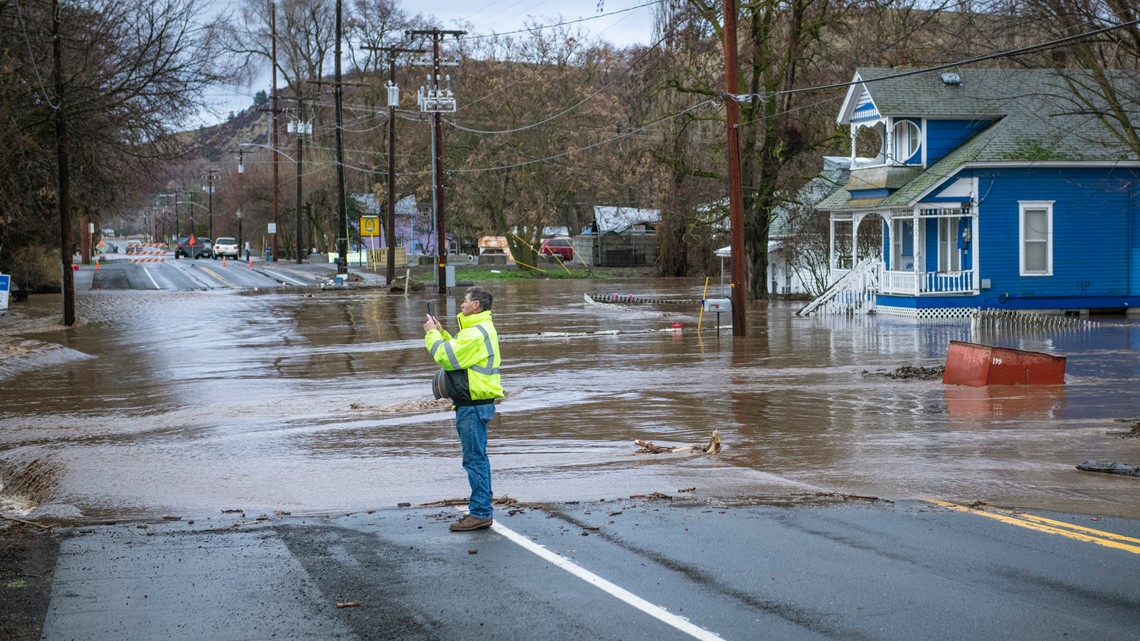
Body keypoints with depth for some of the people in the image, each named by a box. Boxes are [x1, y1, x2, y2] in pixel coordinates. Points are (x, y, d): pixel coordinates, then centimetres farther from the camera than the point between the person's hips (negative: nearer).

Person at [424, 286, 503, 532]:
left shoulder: (476, 333, -18)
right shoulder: (480, 329, 18)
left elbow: (447, 357, -19)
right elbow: (459, 353, 21)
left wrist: (432, 334, -5)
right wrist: (440, 333, 15)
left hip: (473, 406, -11)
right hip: (474, 403, 11)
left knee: (475, 459, -7)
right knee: (477, 458, 14)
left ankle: (480, 513, -5)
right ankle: (481, 511, 20)